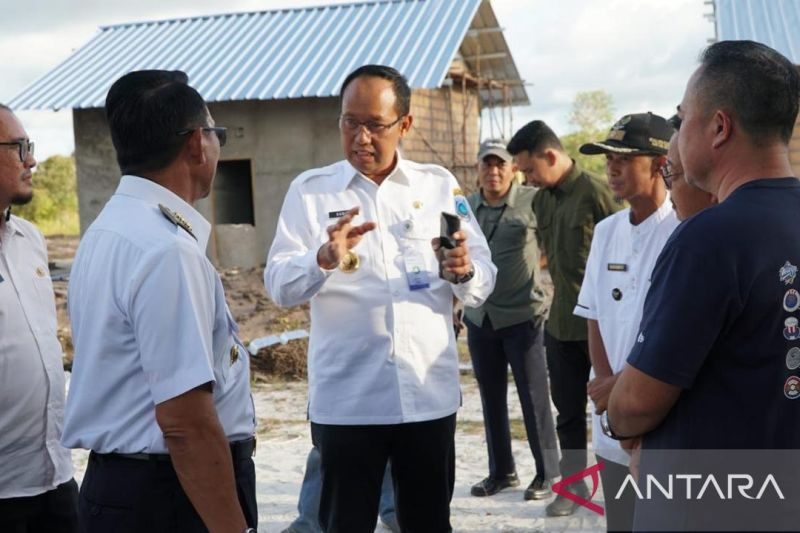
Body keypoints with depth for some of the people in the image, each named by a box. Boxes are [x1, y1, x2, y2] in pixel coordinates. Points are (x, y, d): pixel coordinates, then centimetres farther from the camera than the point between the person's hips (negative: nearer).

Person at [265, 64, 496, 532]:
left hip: (430, 395, 2)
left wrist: (463, 271, -19)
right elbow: (280, 286, -6)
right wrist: (324, 260, -27)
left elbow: (483, 286, 5)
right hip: (345, 400, -1)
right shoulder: (310, 190, 2)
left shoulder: (440, 186, 6)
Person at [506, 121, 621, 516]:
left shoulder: (595, 191, -14)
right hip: (562, 321, 7)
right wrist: (564, 297, 15)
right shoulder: (541, 201, 8)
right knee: (569, 411, 14)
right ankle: (574, 486, 27)